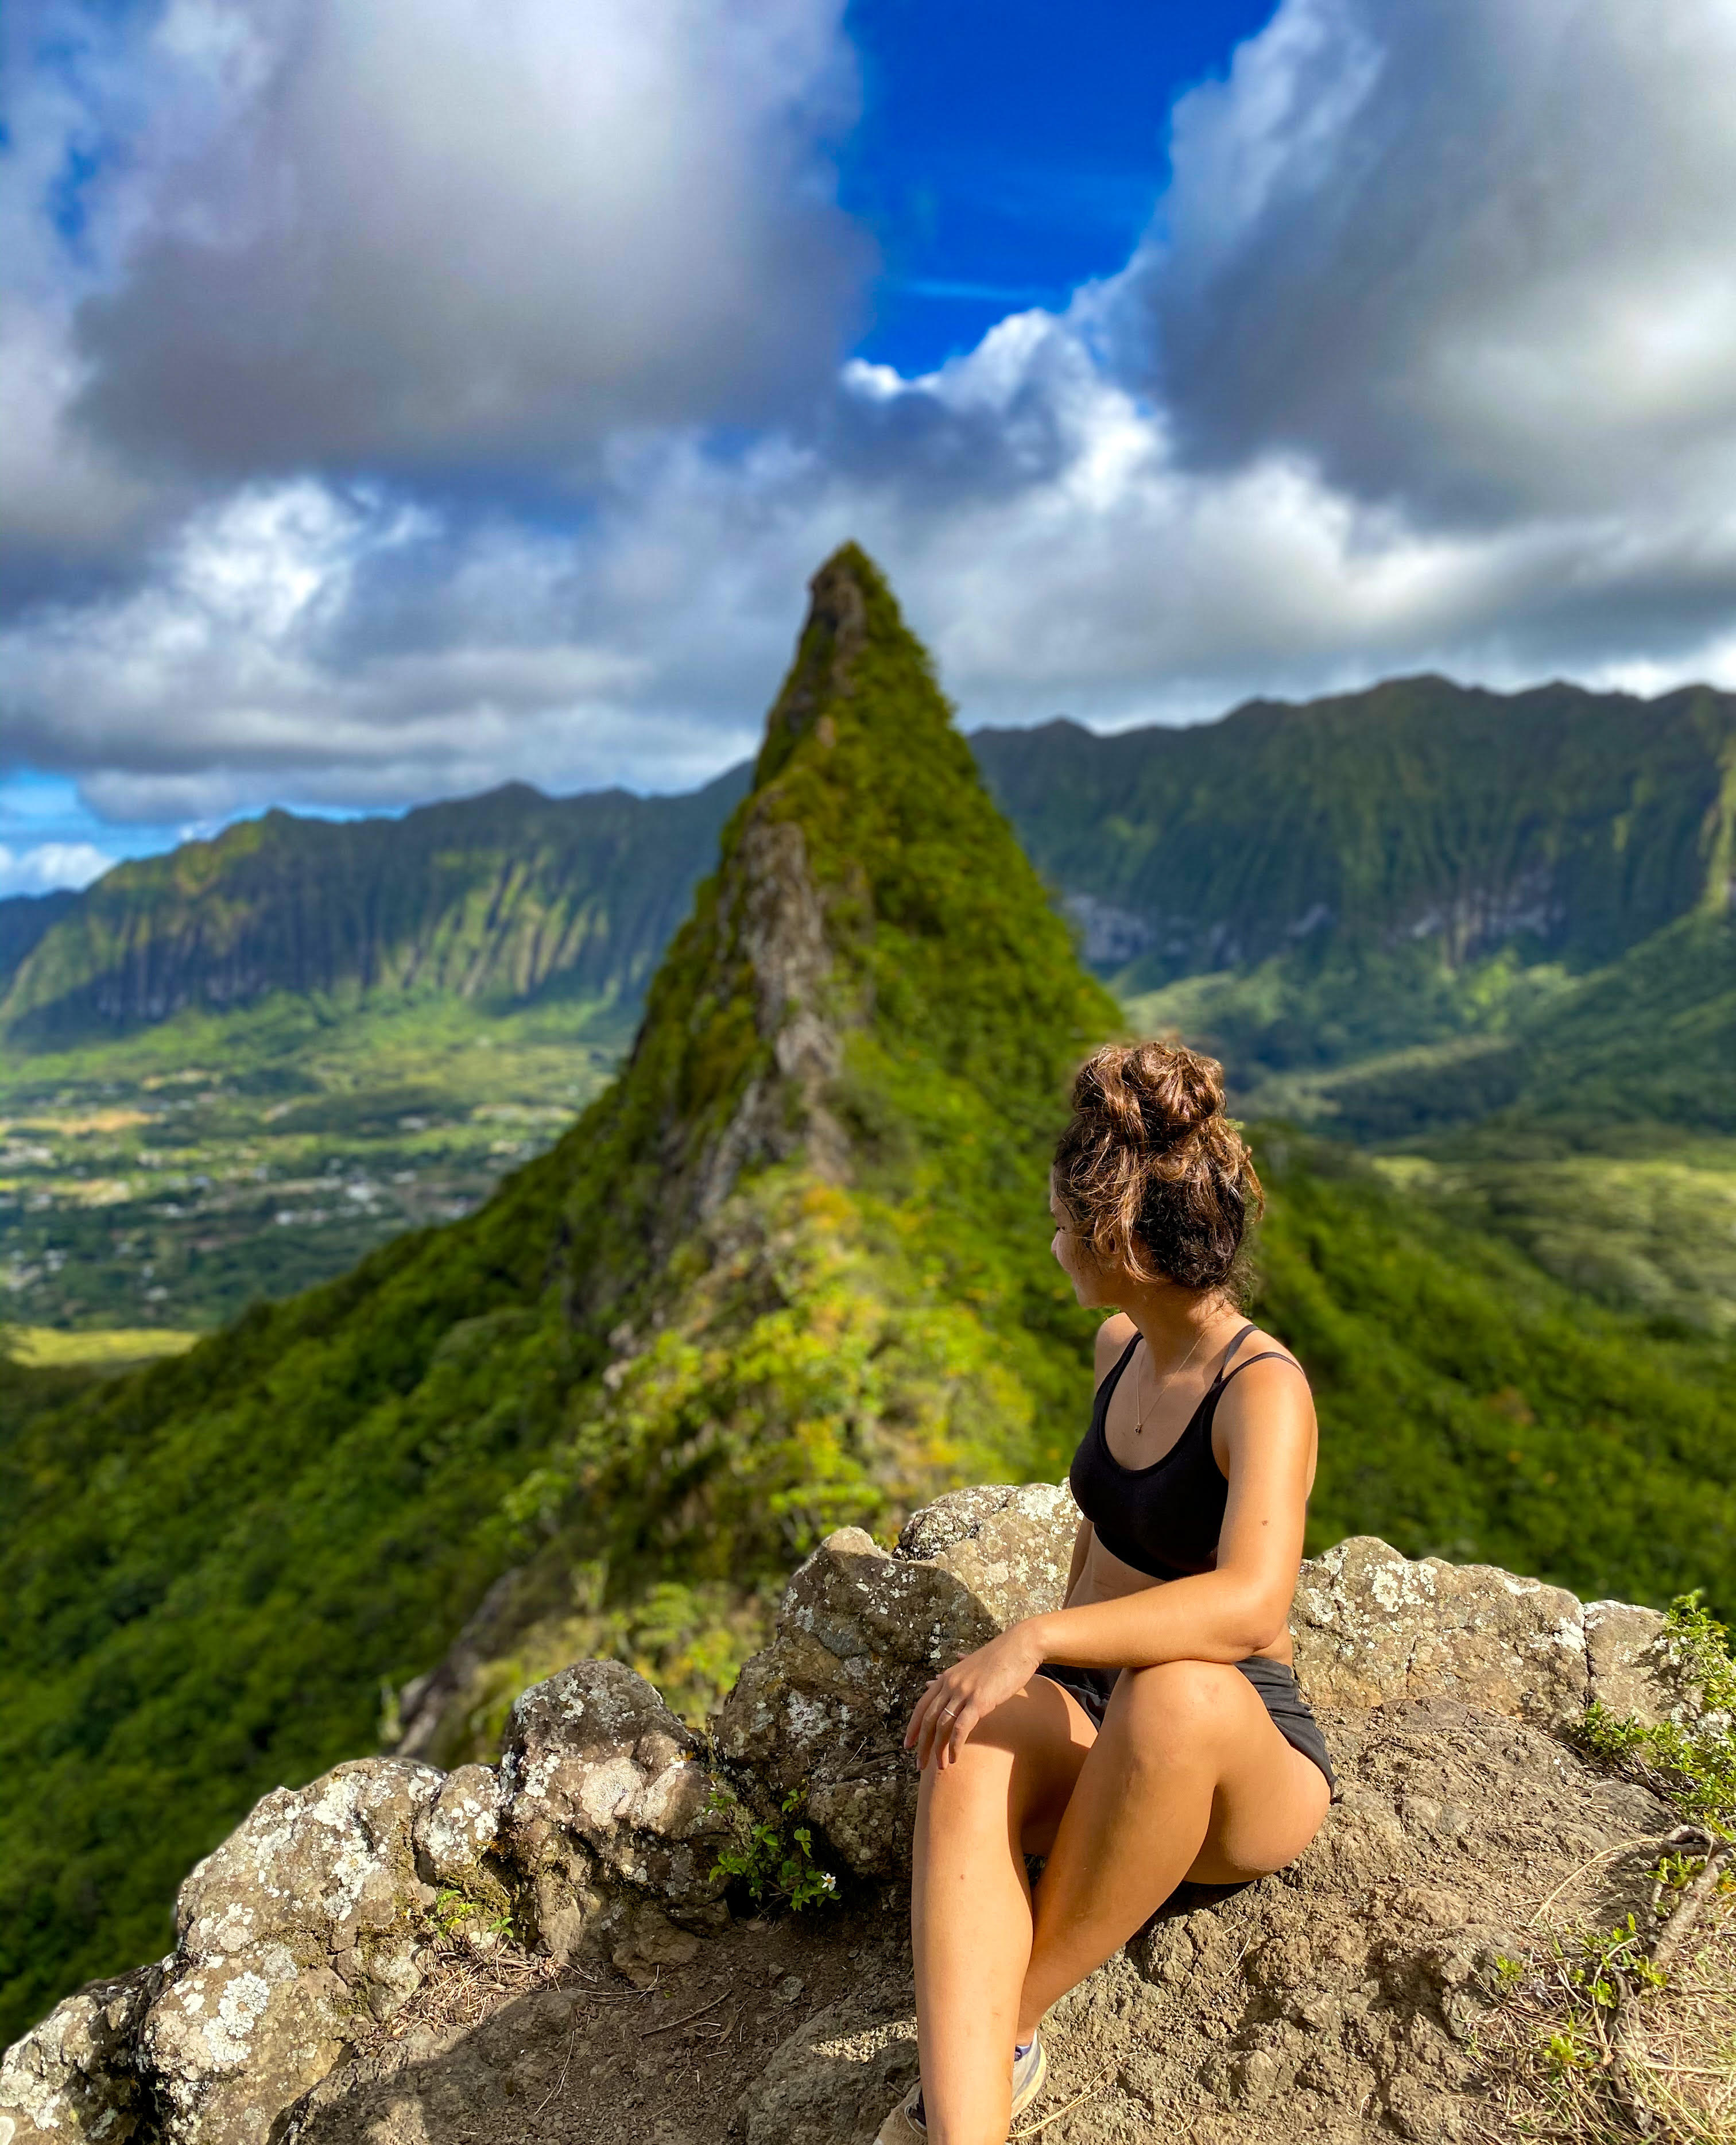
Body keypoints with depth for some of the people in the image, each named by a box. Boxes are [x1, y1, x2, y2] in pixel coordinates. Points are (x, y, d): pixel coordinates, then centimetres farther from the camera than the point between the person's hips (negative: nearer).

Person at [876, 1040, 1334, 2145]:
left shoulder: (1264, 1388, -19)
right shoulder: (1122, 1348, 4)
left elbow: (1250, 1603, -36)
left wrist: (1037, 1640, -42)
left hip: (1248, 1762, -5)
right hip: (1103, 1727, 5)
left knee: (1173, 1690, -40)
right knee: (971, 1752, -30)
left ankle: (1015, 2024, -19)